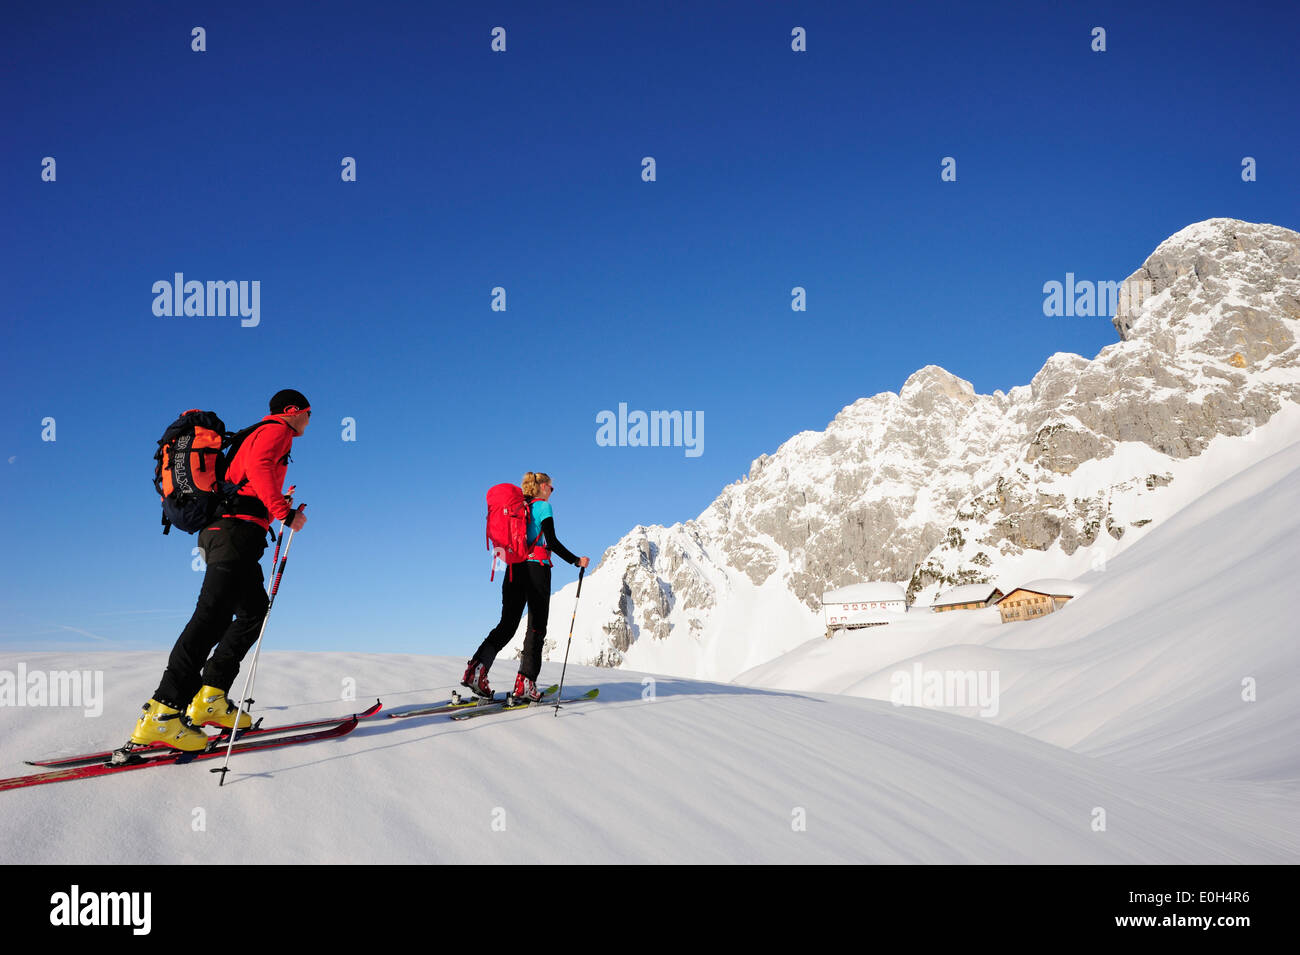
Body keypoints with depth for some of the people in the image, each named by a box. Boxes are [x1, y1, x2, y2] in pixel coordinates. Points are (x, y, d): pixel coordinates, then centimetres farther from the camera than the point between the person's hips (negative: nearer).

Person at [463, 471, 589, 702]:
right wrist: (576, 561, -4)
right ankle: (525, 682, -8)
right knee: (536, 627, -1)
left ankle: (477, 667, -11)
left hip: (514, 569, 6)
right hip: (536, 569, -6)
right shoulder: (543, 506, -3)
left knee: (507, 624, 7)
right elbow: (552, 542, -11)